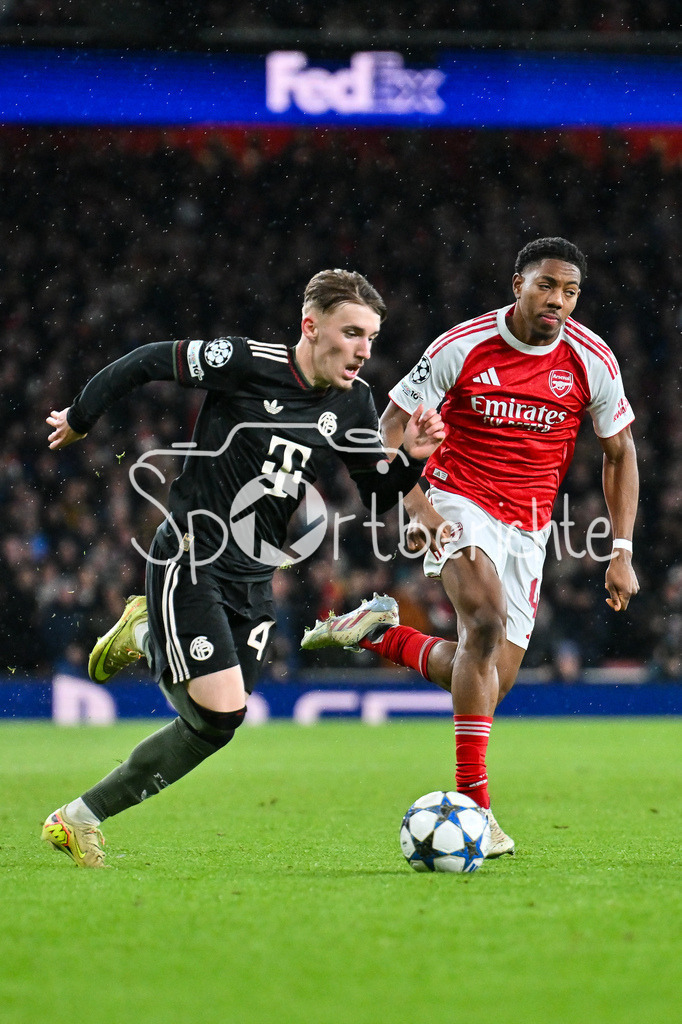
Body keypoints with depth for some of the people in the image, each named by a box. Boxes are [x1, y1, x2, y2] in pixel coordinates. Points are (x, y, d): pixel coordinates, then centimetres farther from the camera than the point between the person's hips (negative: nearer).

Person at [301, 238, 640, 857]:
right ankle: (473, 803, -29)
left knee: (491, 680, -1)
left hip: (528, 527, 4)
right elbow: (391, 429, -6)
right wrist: (418, 509, -20)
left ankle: (382, 636, 26)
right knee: (487, 620, -31)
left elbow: (620, 452, 7)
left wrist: (622, 553, 0)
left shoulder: (593, 362, -5)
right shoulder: (463, 347, -12)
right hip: (460, 505, -4)